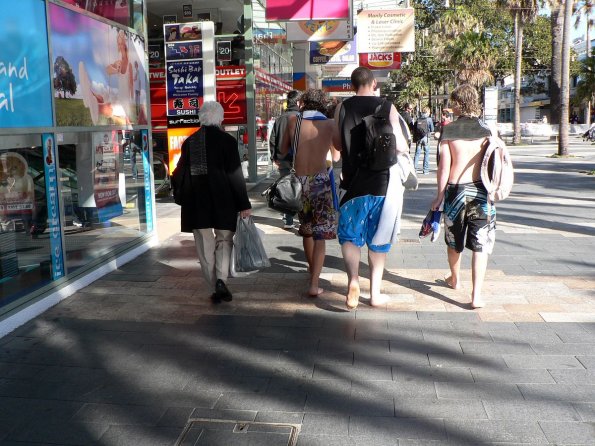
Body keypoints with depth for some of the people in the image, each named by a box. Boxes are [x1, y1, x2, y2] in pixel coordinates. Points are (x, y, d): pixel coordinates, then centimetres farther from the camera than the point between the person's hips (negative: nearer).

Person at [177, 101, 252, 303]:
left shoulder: (189, 141, 4)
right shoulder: (227, 140, -7)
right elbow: (235, 175, -9)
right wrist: (244, 204, -4)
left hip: (196, 202, 3)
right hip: (222, 201, -3)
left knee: (205, 246, 10)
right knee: (224, 240, 12)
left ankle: (215, 289, 13)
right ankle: (220, 279, -8)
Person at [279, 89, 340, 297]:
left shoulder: (293, 120, 2)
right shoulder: (331, 124, 0)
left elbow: (283, 151, 12)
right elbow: (336, 157, 12)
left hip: (297, 181, 2)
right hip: (320, 181, -2)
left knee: (306, 228, 21)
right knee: (320, 234, 2)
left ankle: (312, 268, 42)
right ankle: (314, 284, -7)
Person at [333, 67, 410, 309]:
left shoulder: (342, 108, 0)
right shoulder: (387, 107, -4)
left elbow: (337, 144, 5)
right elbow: (400, 145, -7)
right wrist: (406, 148, 16)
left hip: (354, 179, 0)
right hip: (383, 179, 0)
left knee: (350, 234, 11)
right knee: (378, 237, 11)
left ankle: (353, 280, -13)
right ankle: (375, 292, 18)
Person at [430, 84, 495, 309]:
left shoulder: (449, 130, -6)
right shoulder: (485, 130, -2)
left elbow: (444, 166, -8)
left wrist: (439, 195, 0)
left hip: (455, 190, 0)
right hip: (480, 191, 0)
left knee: (453, 240, 20)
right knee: (480, 244, 3)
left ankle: (455, 280, 41)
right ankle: (476, 295, -4)